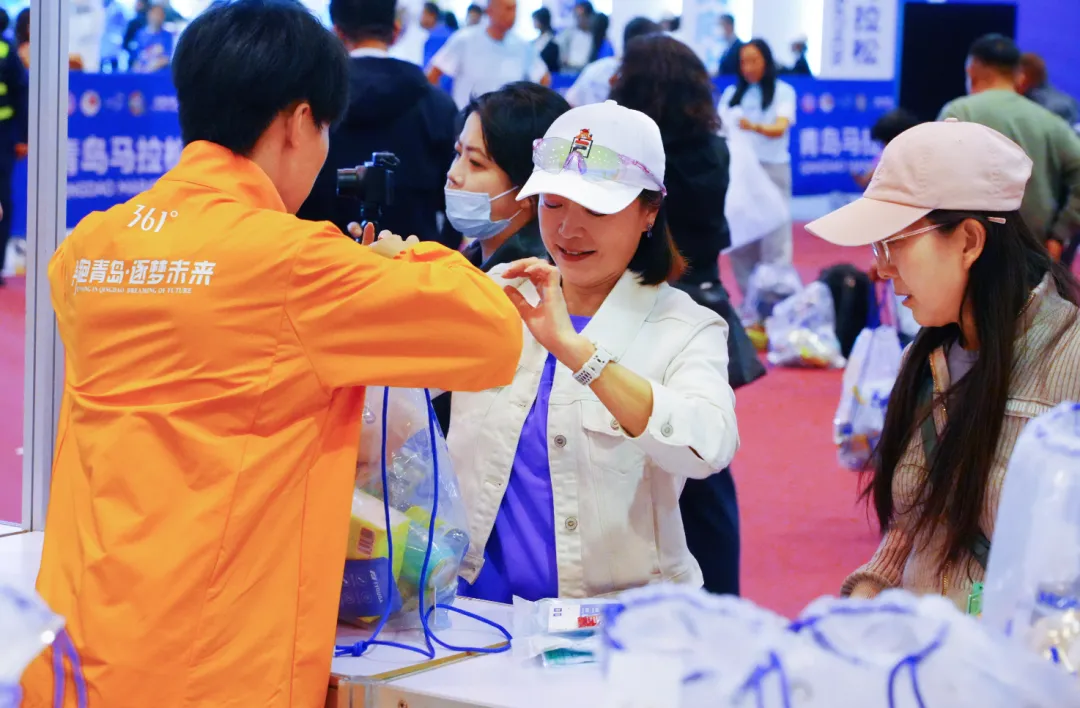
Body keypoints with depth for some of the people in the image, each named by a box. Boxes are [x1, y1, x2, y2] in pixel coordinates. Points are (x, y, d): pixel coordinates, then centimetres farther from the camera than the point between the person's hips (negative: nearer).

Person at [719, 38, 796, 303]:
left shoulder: (783, 91, -2)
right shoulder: (732, 94, 10)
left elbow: (780, 128, -16)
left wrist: (755, 127, -36)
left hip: (771, 169, -4)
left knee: (774, 239, -6)